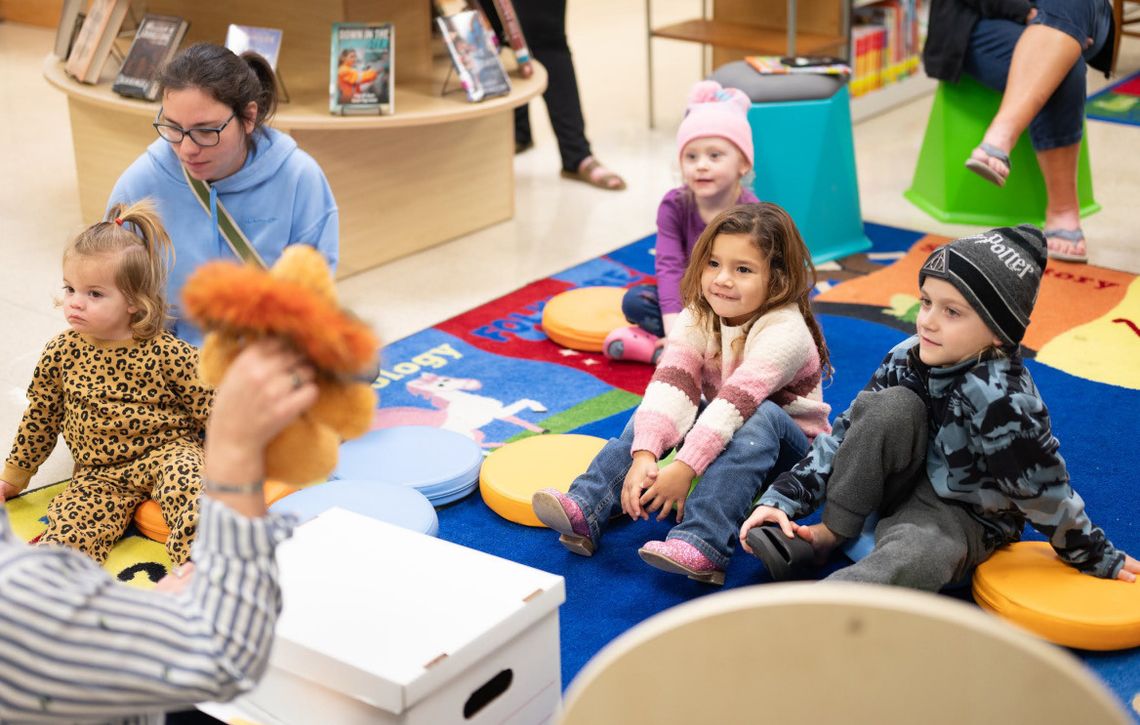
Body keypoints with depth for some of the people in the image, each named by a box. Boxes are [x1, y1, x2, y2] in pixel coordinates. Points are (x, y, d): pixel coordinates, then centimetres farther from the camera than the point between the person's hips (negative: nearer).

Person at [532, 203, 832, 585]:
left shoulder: (784, 332, -26)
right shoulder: (698, 316, -8)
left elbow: (737, 401, -37)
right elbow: (672, 384, -23)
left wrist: (684, 467, -44)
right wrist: (644, 455, -37)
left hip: (790, 451, -5)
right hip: (718, 430, 6)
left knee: (759, 418, -36)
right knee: (657, 412, -16)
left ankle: (701, 544, -48)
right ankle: (585, 511, -27)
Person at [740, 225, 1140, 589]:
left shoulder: (1000, 399, -29)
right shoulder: (908, 358, -10)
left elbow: (1044, 491, -19)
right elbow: (849, 431, -4)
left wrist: (1098, 557, -9)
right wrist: (784, 497, -9)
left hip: (964, 517, -6)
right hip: (903, 482, 6)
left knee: (910, 563, -39)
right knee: (890, 407, -22)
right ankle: (829, 533, -12)